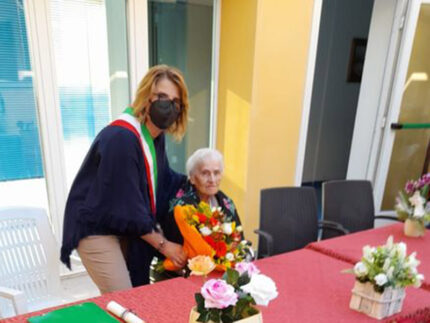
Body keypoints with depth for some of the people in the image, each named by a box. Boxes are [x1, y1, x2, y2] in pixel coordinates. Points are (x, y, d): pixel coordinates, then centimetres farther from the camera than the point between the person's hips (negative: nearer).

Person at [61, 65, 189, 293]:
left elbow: (163, 179, 14)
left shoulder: (155, 136, -2)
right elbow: (127, 207, -26)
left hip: (124, 228, 8)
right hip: (96, 229, -8)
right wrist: (162, 244, -17)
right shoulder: (121, 138, -28)